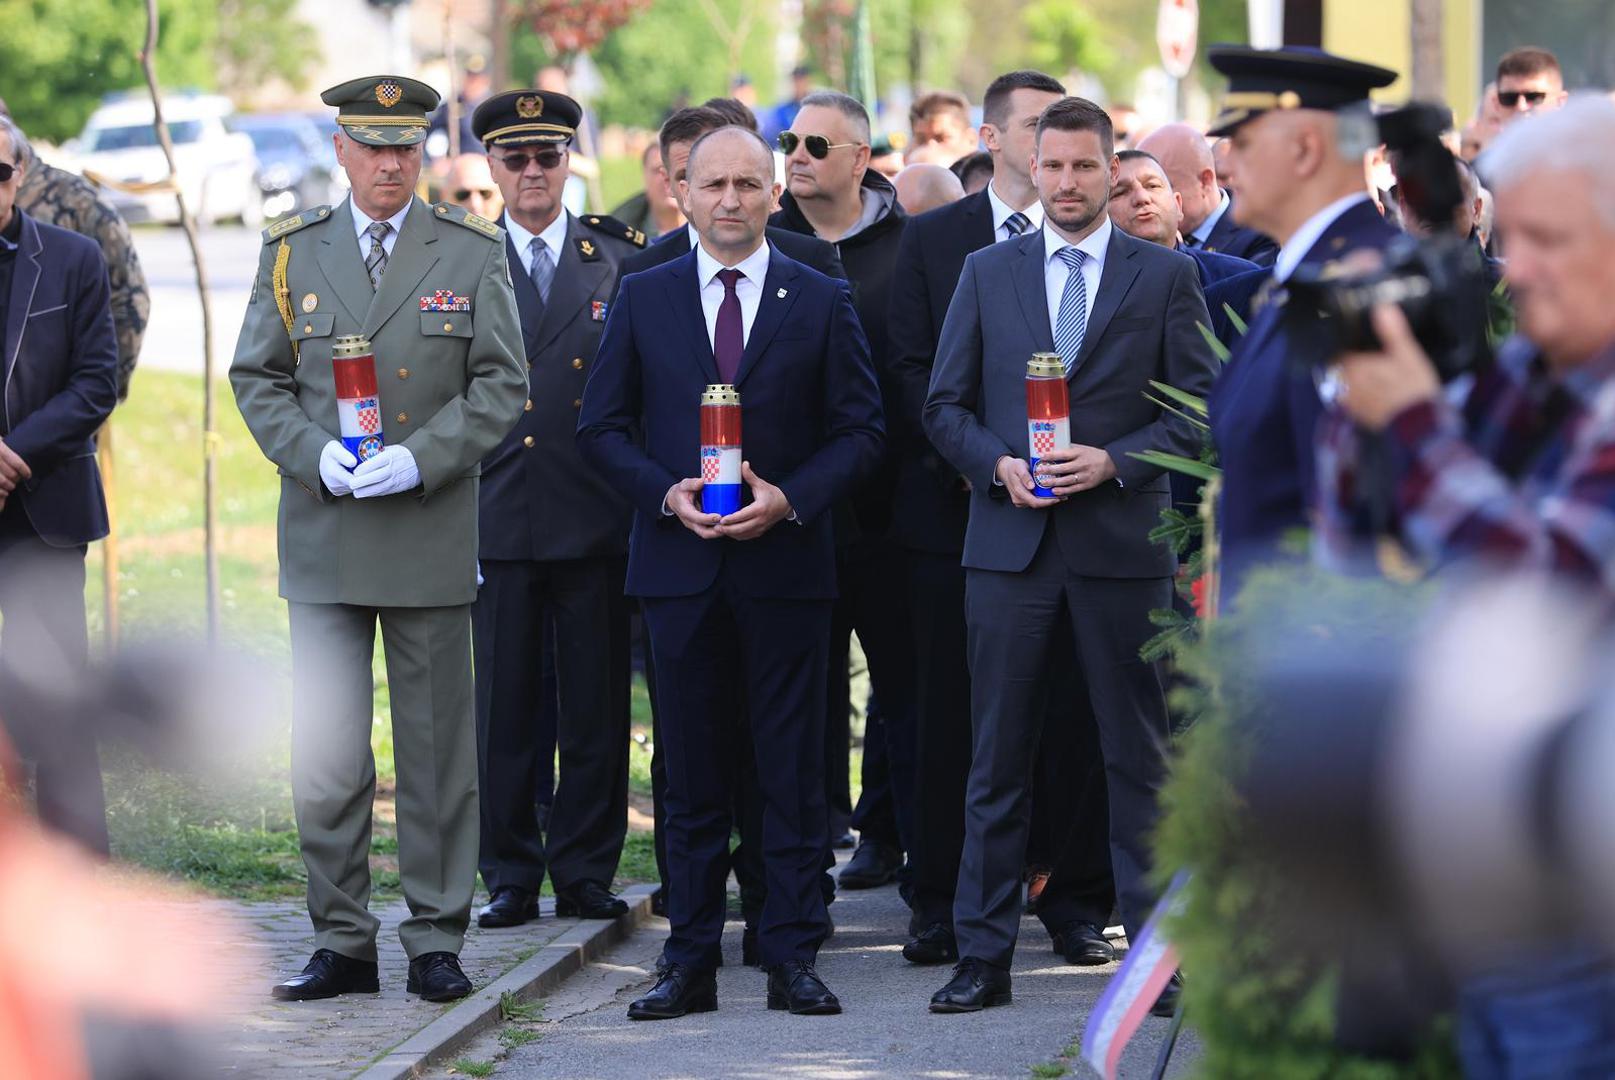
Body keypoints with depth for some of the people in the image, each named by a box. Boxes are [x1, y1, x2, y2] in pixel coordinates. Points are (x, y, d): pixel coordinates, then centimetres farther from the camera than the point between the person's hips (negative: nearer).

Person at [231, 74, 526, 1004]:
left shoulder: (473, 254, 4)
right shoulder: (293, 253, 8)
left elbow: (502, 386, 1)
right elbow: (258, 379, 9)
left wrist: (420, 458, -13)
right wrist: (316, 456, -9)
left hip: (433, 535, -1)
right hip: (323, 536, 1)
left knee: (438, 749, 3)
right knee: (324, 752, 1)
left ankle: (437, 940, 10)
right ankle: (342, 942, 8)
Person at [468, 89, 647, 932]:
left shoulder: (620, 261, 7)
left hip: (596, 522, 0)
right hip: (498, 522, 0)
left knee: (598, 710, 2)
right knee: (504, 707, 2)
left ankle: (586, 872, 11)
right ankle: (510, 876, 10)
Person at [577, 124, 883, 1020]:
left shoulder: (820, 301, 5)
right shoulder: (642, 298, 8)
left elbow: (860, 430, 3)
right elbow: (601, 427, 7)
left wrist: (790, 498, -12)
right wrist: (666, 493, -9)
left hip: (786, 565, -1)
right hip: (679, 565, 1)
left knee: (792, 771, 1)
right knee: (693, 776, 5)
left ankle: (792, 958, 6)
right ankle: (691, 962, 8)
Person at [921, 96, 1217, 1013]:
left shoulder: (1166, 277, 4)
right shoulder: (987, 274, 11)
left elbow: (1198, 412, 1)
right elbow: (946, 405, 10)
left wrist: (1111, 462, -13)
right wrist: (1000, 465, -8)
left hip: (1123, 545, -1)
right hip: (1010, 542, 1)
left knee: (1140, 756, 3)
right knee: (998, 757, 3)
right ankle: (985, 955, 7)